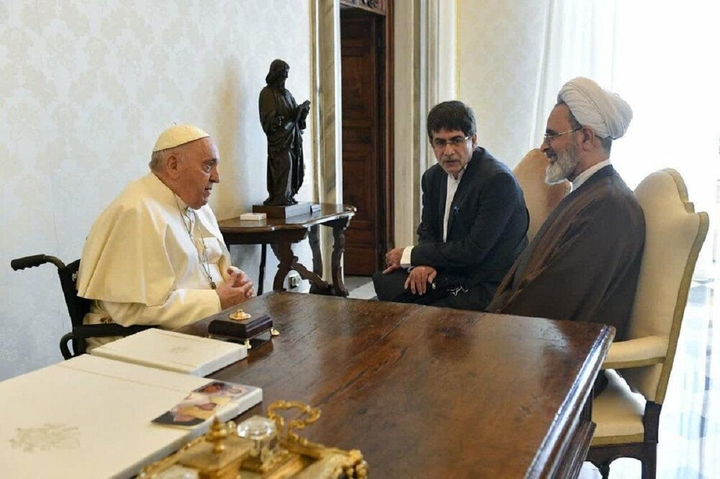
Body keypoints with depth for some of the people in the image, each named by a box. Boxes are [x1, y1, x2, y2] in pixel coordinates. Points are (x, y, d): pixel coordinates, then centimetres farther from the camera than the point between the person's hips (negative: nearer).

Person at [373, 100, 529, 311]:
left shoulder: (499, 180, -19)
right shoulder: (433, 176, 6)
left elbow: (473, 251, -21)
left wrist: (409, 256, -13)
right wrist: (424, 262, -8)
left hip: (486, 287, -7)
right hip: (450, 272, 7)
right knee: (382, 282, -10)